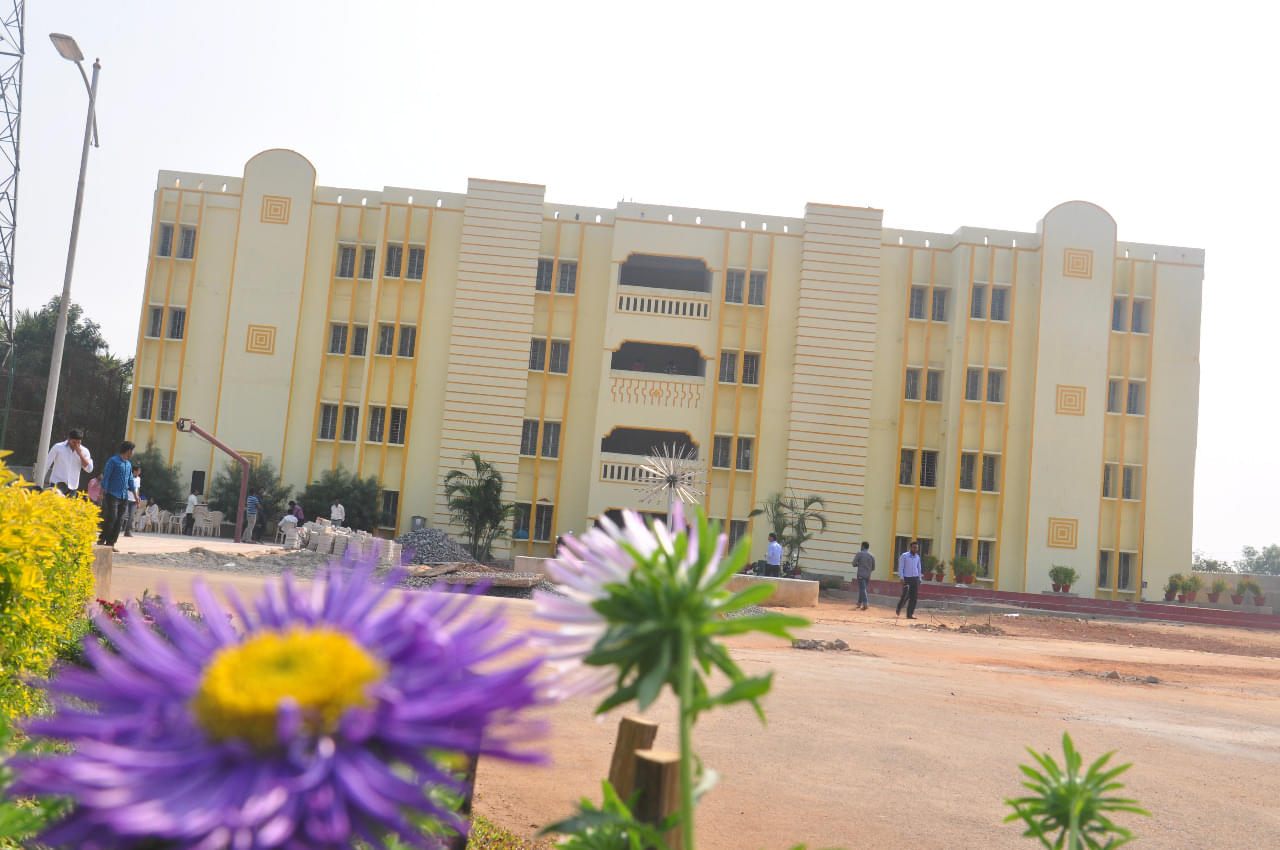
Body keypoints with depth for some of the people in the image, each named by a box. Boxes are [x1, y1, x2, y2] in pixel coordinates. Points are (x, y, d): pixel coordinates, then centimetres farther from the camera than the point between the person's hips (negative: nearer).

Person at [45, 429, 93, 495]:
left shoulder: (84, 451, 3)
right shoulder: (58, 447, -3)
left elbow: (89, 469, -6)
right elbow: (47, 463, 4)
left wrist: (80, 454, -13)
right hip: (57, 483, -2)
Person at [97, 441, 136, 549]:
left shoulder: (129, 464, 17)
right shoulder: (113, 461, -4)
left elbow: (130, 481, 23)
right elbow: (105, 478, -8)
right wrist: (103, 494, -14)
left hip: (124, 497, 7)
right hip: (113, 495, -7)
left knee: (119, 520, 1)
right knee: (111, 518, -13)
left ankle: (111, 543, 5)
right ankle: (101, 539, 2)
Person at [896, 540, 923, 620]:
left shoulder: (917, 557, 12)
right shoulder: (904, 556, -3)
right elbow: (900, 567, -5)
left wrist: (919, 579, 12)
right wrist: (902, 578, -13)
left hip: (915, 578, 5)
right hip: (907, 578, -5)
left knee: (914, 597, -4)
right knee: (905, 596, -11)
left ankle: (910, 614, -1)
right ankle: (898, 609, 16)